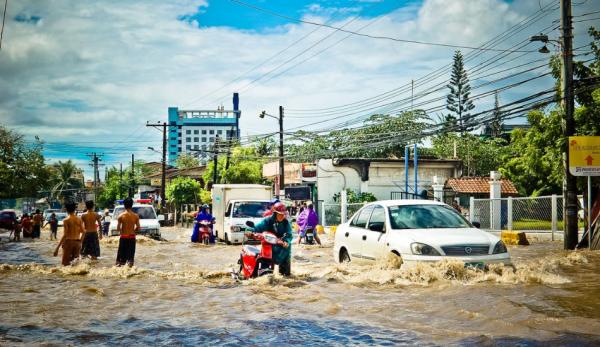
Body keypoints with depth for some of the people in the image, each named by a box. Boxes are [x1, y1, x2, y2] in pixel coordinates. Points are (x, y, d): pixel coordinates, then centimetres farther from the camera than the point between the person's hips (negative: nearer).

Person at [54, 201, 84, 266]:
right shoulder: (79, 219, 5)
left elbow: (65, 235, -15)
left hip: (68, 241, -5)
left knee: (66, 263, 0)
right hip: (77, 242, 5)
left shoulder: (66, 220, -9)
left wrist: (57, 248, -14)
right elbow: (83, 232, 6)